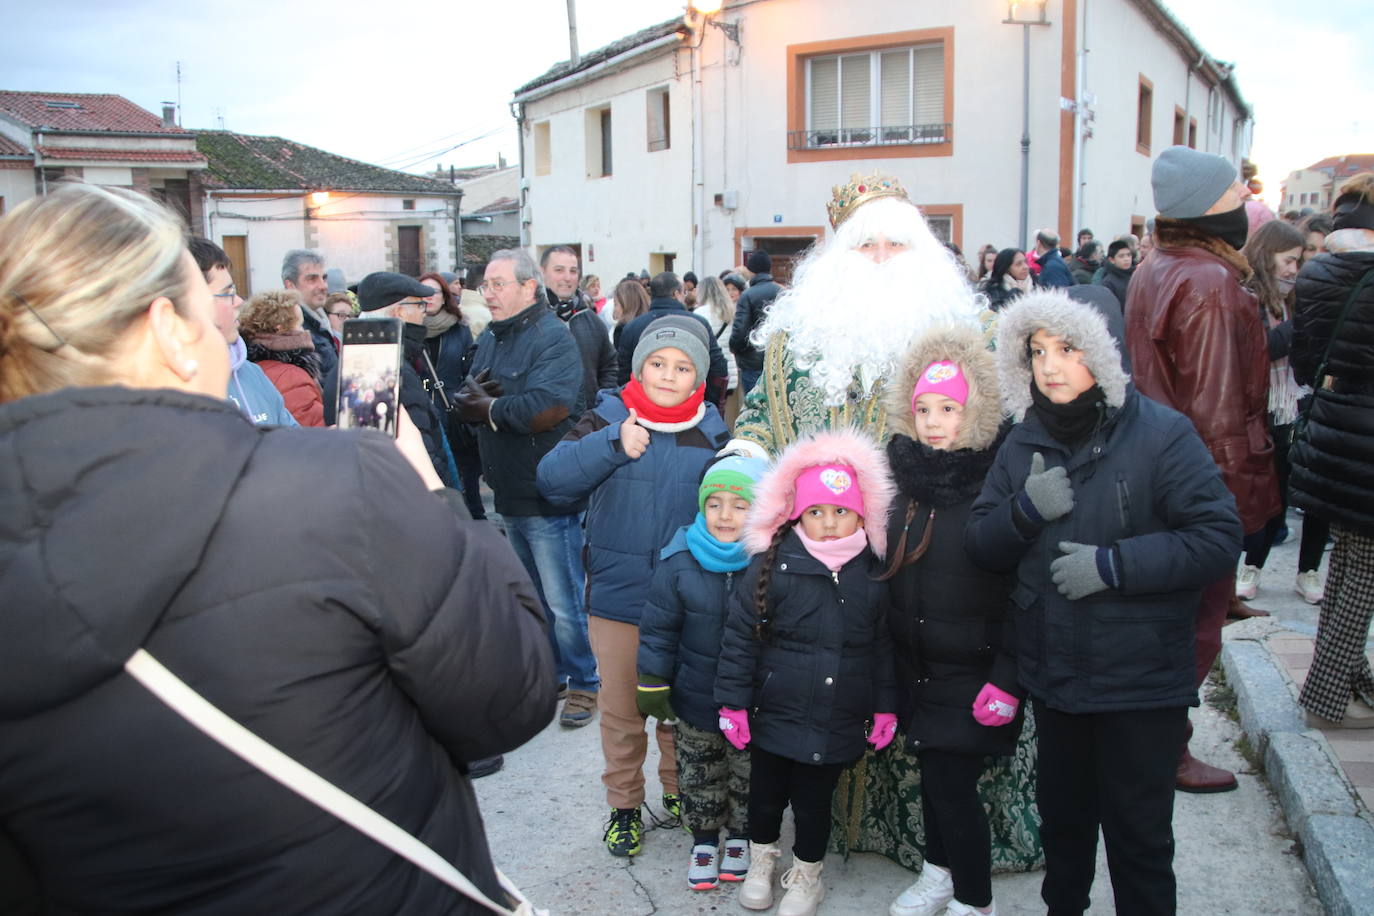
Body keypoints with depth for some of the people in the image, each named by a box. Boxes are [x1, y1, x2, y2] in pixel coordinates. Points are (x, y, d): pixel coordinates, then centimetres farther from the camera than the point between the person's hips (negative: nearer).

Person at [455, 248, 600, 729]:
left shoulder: (553, 337, -15)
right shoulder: (489, 339, 13)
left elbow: (547, 408, -28)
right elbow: (463, 401, 6)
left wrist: (489, 407, -13)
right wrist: (489, 401, -18)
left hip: (549, 495, -9)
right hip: (509, 493, 9)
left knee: (563, 600, 0)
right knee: (532, 595, 20)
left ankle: (584, 683, 17)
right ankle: (552, 675, 35)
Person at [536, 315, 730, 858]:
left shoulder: (712, 433, -2)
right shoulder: (609, 419, -5)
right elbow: (552, 478, -16)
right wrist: (612, 443, -27)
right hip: (616, 595, -1)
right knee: (621, 708, 11)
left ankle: (679, 791, 38)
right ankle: (624, 803, 31)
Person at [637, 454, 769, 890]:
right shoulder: (680, 560, -14)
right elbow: (659, 627, -5)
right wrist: (652, 683, -4)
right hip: (696, 698, 1)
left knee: (748, 775, 20)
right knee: (699, 776, 19)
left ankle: (740, 836, 43)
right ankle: (704, 839, 41)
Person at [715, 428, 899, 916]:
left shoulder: (874, 577, -3)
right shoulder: (771, 567, -11)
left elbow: (884, 647, 6)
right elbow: (739, 636, -7)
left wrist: (885, 708, 7)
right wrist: (734, 702, -7)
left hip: (838, 724, 1)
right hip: (774, 715, 0)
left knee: (814, 802, 13)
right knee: (766, 794, 16)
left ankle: (805, 875, 39)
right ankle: (761, 862, 44)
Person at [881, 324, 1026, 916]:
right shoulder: (909, 480, 4)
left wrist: (1007, 679, -17)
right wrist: (887, 664, 13)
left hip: (972, 669, -5)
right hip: (914, 664, 6)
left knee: (952, 780, -3)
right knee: (932, 772, 16)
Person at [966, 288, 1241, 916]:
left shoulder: (1161, 434, -13)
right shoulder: (1025, 443, 2)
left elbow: (1218, 539, -17)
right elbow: (979, 545, 3)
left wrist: (1114, 564, -24)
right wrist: (1025, 511, -16)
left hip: (1142, 679, -5)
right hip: (1053, 674, 5)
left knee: (1138, 831, 8)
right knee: (1062, 811, 22)